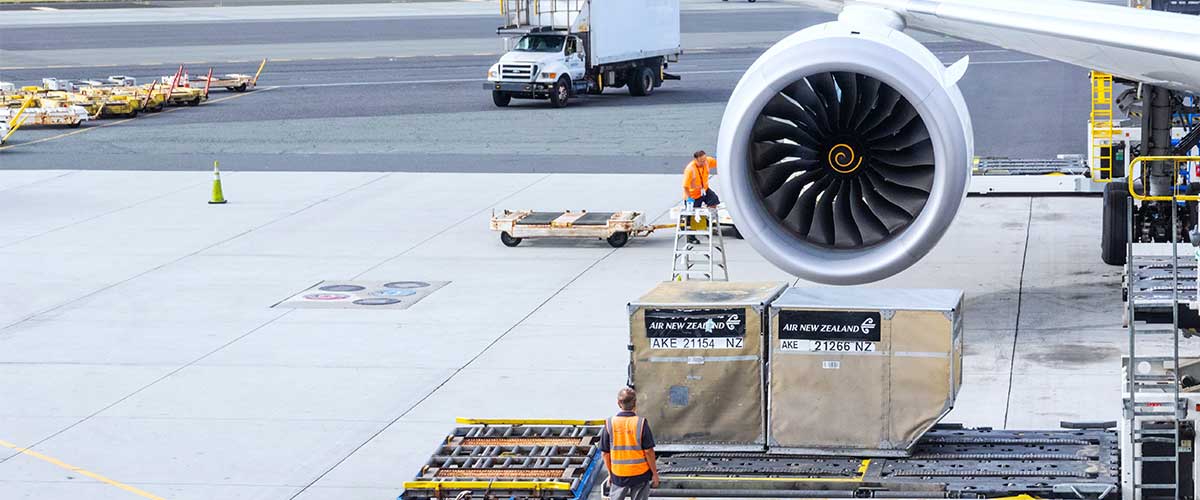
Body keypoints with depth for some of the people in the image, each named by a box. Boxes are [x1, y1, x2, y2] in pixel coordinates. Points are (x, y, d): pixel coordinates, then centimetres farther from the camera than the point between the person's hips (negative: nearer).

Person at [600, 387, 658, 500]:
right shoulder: (641, 423, -13)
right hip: (640, 474, -2)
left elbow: (605, 453, 0)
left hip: (618, 476, 2)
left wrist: (610, 473, 13)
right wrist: (655, 473, 1)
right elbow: (649, 451, -11)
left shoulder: (609, 424, -6)